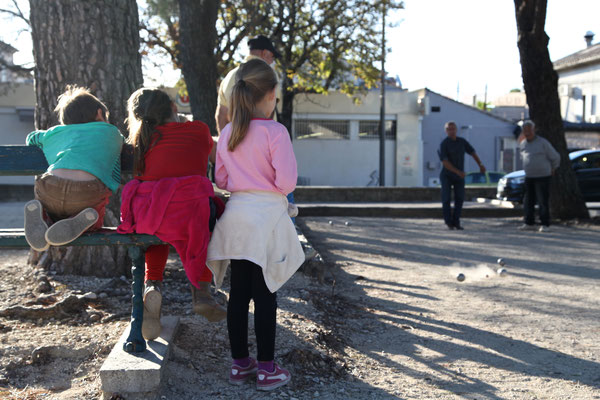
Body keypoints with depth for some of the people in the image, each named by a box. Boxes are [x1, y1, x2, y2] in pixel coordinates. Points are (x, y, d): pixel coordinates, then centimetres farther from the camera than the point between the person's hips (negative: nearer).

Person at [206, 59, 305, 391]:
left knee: (238, 292, 11)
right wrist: (271, 187, 6)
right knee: (265, 295, 0)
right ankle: (266, 369, 7)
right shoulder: (275, 132, -12)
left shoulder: (226, 134, 6)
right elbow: (286, 182, -15)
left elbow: (221, 181, 13)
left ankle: (239, 363, 21)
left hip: (236, 216, 6)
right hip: (266, 217, -5)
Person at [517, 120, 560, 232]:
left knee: (543, 202, -6)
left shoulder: (543, 142, -10)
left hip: (543, 177, -5)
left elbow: (555, 157, 0)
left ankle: (545, 225, 1)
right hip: (529, 177, 5)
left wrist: (552, 169, 12)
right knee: (528, 202, 5)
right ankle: (529, 224, 13)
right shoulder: (522, 144, 6)